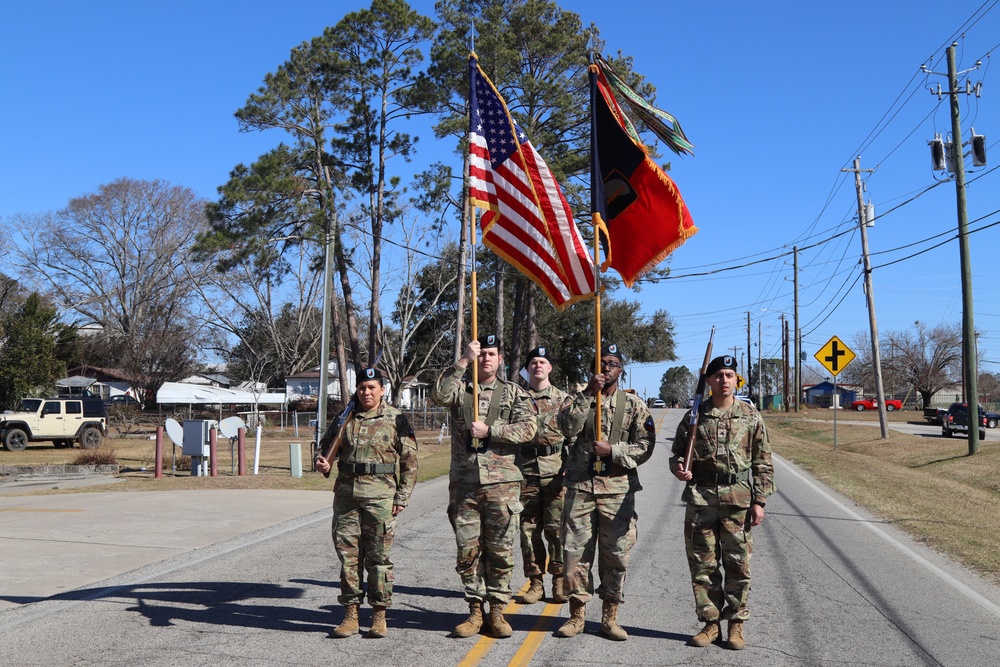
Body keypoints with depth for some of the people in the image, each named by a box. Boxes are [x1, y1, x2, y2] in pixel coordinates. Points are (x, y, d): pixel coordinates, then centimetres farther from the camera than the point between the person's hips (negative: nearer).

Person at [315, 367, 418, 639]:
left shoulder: (396, 420, 0)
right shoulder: (345, 418, 9)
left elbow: (410, 461, 1)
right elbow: (326, 445, 20)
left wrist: (402, 497, -4)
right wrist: (322, 462, -3)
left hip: (380, 496, -3)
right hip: (346, 493, 4)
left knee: (378, 556, 1)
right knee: (347, 554, 6)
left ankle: (379, 616, 12)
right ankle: (350, 614, 16)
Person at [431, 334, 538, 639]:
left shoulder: (514, 393, 8)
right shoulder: (460, 390, 9)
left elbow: (528, 428, -6)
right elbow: (439, 395, -14)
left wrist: (489, 431, -11)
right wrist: (463, 361, -16)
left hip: (502, 483, -1)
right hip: (463, 484, 1)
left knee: (500, 551, 4)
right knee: (467, 551, 5)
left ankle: (497, 611, 16)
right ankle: (475, 610, 17)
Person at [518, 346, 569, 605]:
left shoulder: (563, 398, 8)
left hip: (556, 471, -1)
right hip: (526, 470, 1)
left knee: (556, 527, -1)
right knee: (529, 528, 4)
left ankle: (560, 580, 10)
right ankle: (535, 581, 13)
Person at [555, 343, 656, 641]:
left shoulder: (634, 405, 5)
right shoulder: (578, 399, 6)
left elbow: (645, 446, 0)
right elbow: (568, 428, -13)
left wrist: (612, 450, -13)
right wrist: (588, 393, -18)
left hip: (618, 490, 0)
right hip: (580, 487, 0)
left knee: (616, 555, 5)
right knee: (575, 552, 3)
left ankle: (610, 617, 18)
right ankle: (577, 614, 17)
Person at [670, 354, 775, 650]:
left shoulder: (751, 417, 4)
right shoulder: (694, 416, 6)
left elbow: (763, 463, 5)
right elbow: (677, 453, 14)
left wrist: (759, 501, -2)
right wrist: (678, 468, -9)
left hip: (738, 499, -1)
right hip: (701, 498, 1)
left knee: (738, 564, 4)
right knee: (702, 564, 5)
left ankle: (736, 624, 17)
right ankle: (710, 623, 18)